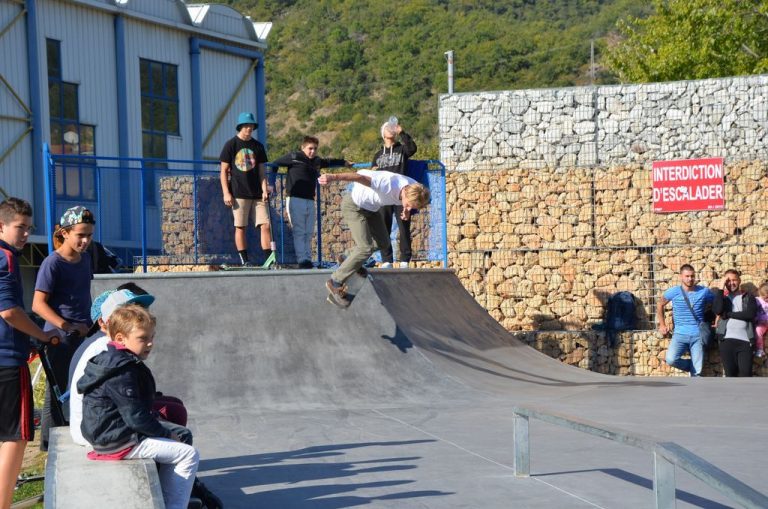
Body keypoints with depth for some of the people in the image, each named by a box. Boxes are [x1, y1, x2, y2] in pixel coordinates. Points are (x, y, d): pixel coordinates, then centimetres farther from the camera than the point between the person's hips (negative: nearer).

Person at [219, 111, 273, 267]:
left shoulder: (258, 146, 12)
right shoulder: (231, 145, 2)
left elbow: (261, 170, 12)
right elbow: (224, 171, 1)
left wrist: (264, 190, -1)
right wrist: (226, 193, -7)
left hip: (257, 194, 3)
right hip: (239, 194, -3)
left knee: (266, 225, -4)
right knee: (240, 227, -1)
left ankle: (269, 259, -3)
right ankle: (244, 261, 3)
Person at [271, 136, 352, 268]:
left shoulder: (317, 161, 15)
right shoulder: (294, 157, -3)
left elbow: (328, 162, 36)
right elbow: (274, 164, 1)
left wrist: (344, 162, 50)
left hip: (310, 201, 6)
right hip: (295, 199, -6)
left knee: (309, 233, 6)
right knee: (299, 232, -8)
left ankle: (308, 260, 9)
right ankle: (302, 261, -10)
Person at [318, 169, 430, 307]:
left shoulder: (415, 188, -16)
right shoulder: (389, 185, -39)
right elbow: (361, 177, -50)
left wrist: (406, 212, -13)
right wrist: (334, 177, -65)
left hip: (371, 207, 8)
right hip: (353, 205, -8)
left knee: (383, 243, 11)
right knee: (366, 247, -17)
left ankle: (350, 261, 32)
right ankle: (335, 283, -8)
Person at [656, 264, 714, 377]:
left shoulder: (704, 292, 2)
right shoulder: (674, 292, 1)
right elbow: (660, 304, 17)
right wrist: (662, 325, 13)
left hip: (698, 336, 0)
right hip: (680, 334, 0)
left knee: (697, 372, -3)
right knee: (671, 360, -24)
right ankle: (692, 366, 6)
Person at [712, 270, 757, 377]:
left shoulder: (748, 297, 13)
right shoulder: (723, 298, 15)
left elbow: (751, 314, -7)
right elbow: (717, 310, -9)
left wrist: (727, 315, -5)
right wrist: (721, 288, -6)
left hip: (745, 340, -1)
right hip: (727, 341, 1)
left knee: (745, 375, -9)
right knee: (730, 375, -1)